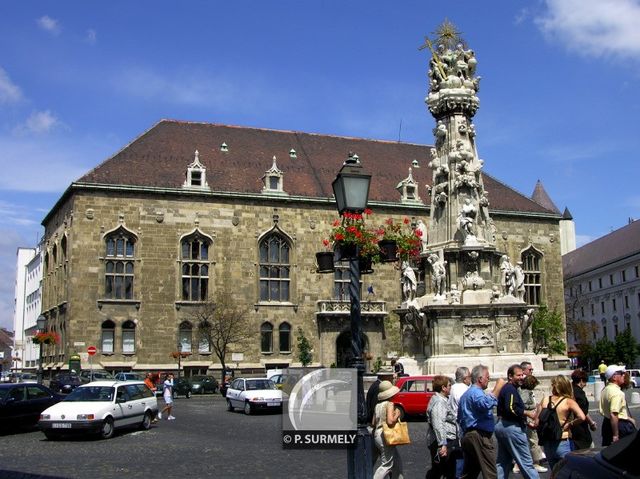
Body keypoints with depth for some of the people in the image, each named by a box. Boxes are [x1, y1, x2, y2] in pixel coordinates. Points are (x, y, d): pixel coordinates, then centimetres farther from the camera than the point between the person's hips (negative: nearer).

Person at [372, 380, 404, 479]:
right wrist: (397, 415, -9)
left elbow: (373, 423, 11)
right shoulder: (389, 404, -13)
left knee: (397, 462, 18)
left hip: (377, 434, 9)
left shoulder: (378, 405, 11)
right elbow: (390, 421, -25)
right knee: (386, 465, -3)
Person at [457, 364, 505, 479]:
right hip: (479, 436, -10)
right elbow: (486, 404, -34)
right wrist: (497, 389, -29)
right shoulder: (476, 392, -11)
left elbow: (459, 418, 29)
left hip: (467, 435, 10)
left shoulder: (466, 394, 22)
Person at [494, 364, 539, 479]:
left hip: (501, 425, 10)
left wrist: (525, 422, 19)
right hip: (512, 428, -10)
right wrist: (528, 413, -16)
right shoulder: (511, 389, -13)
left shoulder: (505, 388, 18)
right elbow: (511, 408, -26)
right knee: (526, 462, -5)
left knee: (503, 462, 13)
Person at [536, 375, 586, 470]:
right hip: (563, 442, -4)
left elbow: (537, 421, 1)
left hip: (547, 443, 4)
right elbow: (581, 417, -24)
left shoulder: (545, 401, 0)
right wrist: (569, 424, -9)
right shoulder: (568, 402, -10)